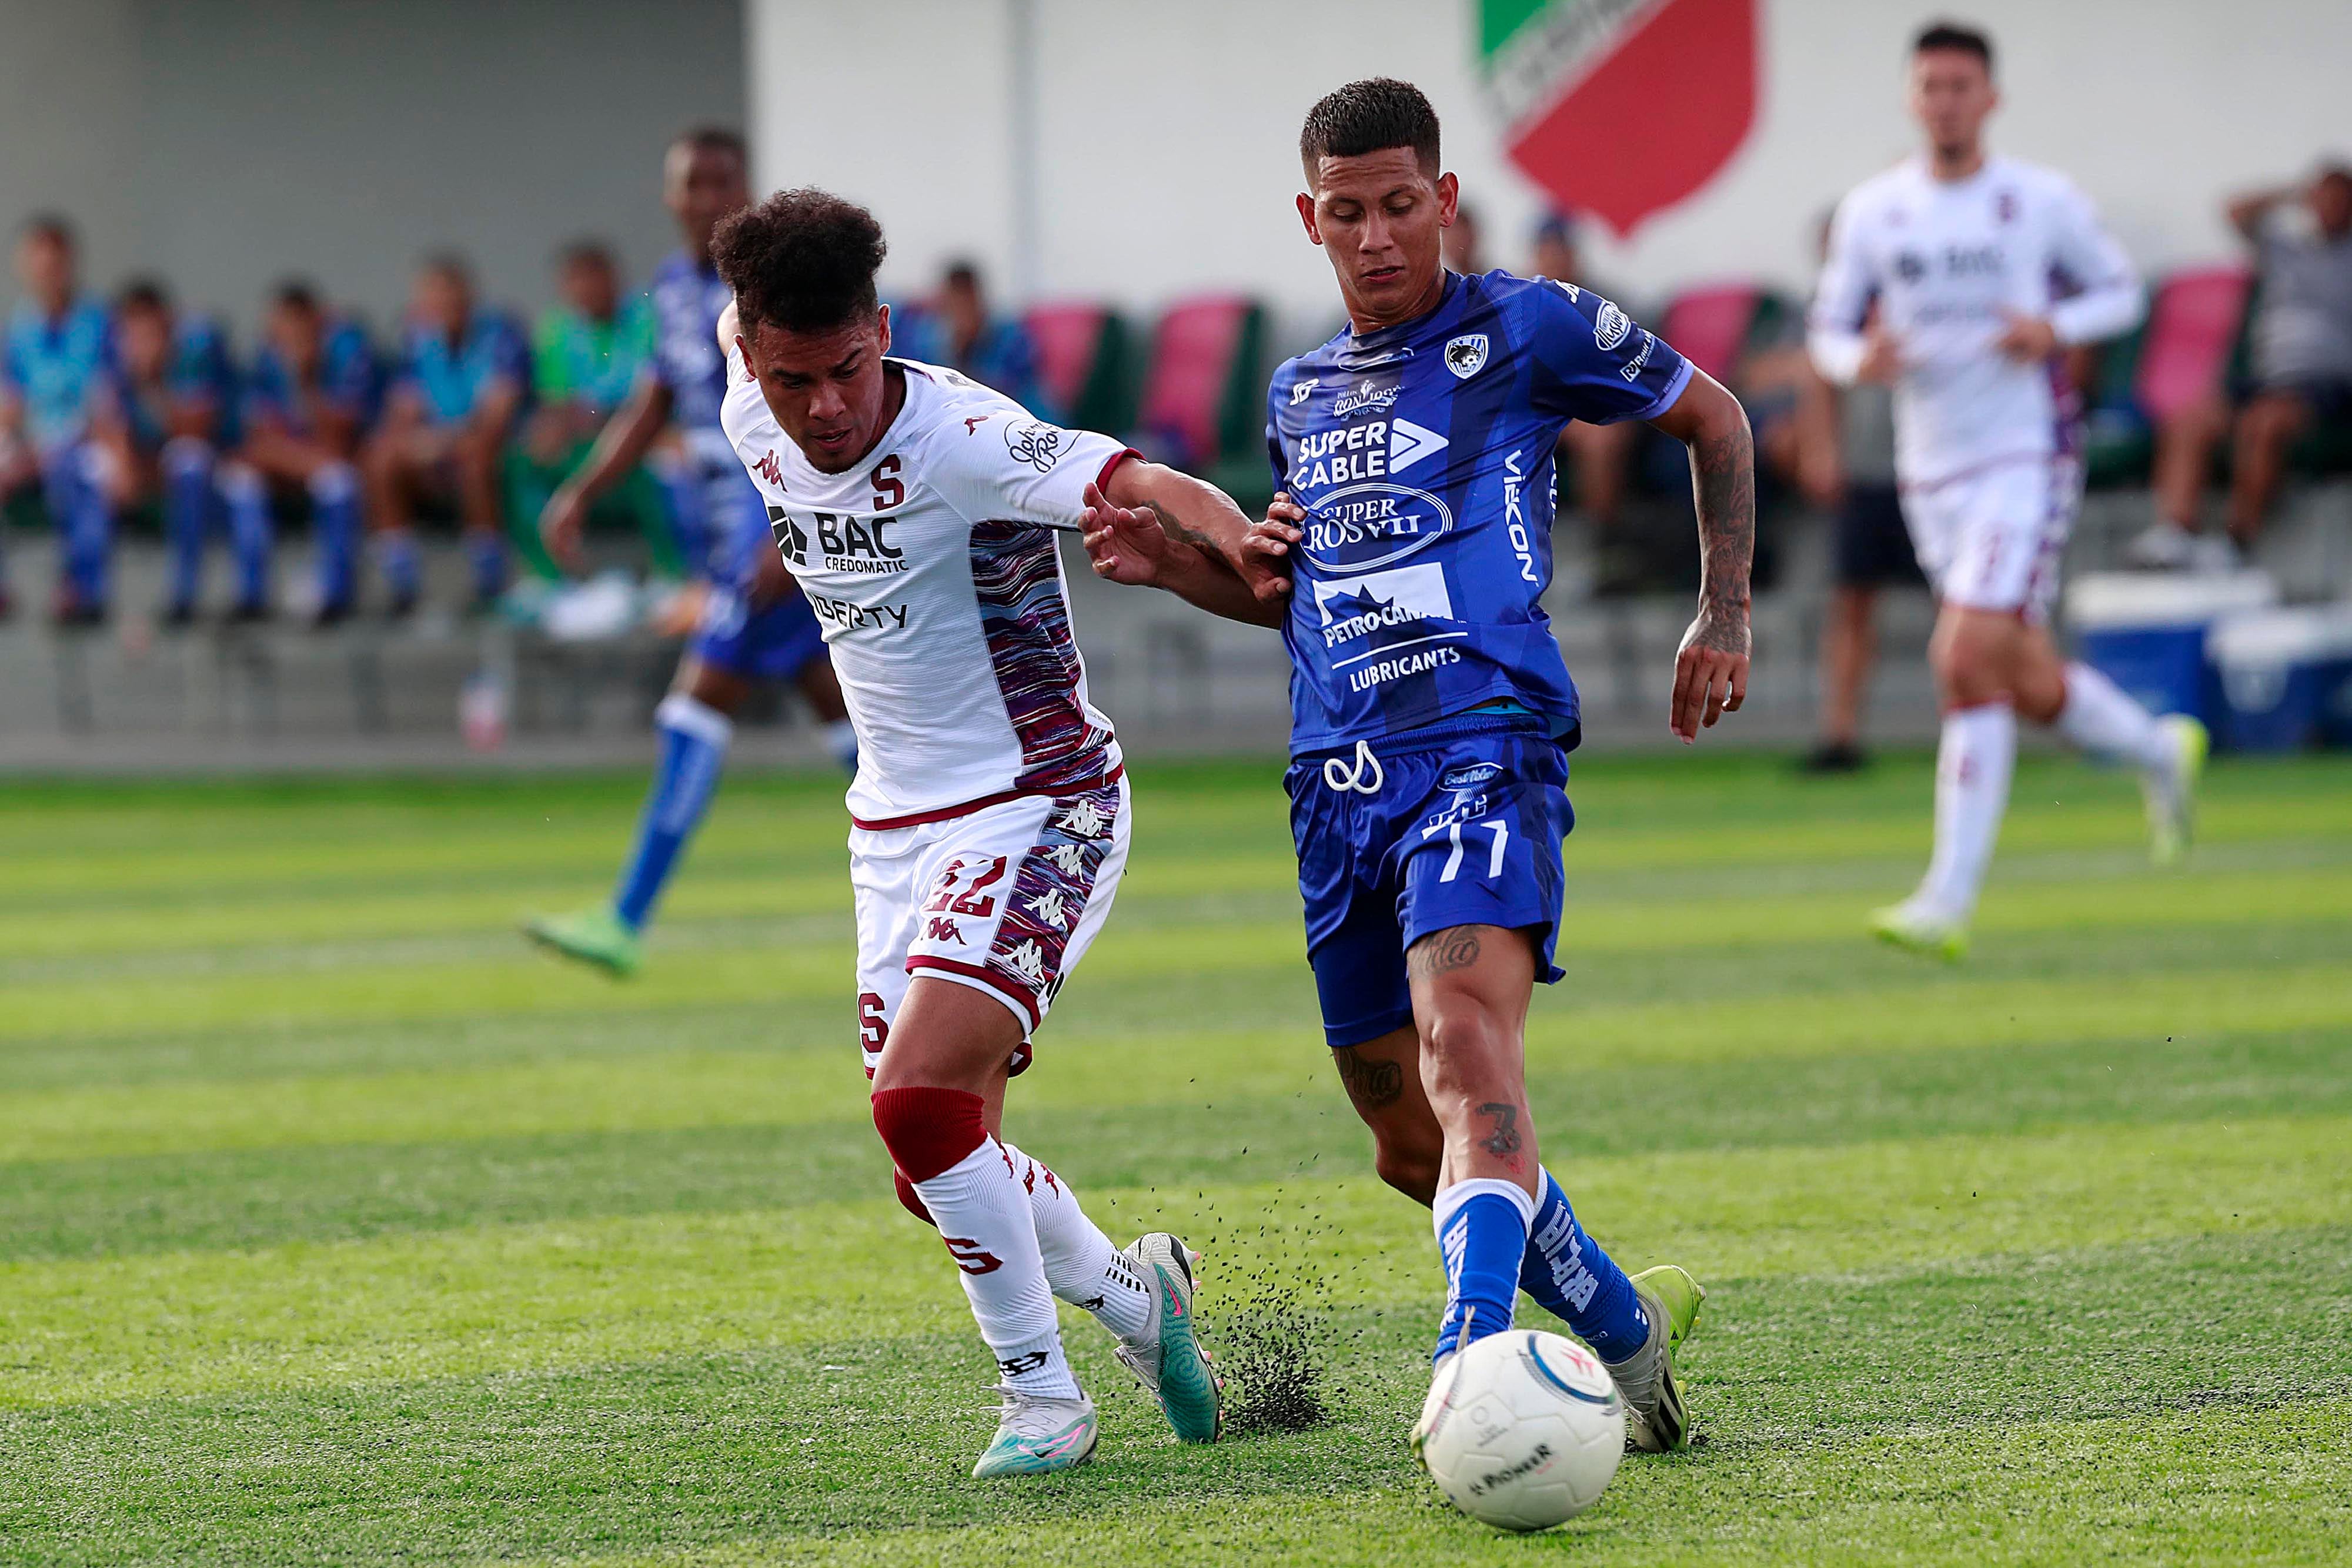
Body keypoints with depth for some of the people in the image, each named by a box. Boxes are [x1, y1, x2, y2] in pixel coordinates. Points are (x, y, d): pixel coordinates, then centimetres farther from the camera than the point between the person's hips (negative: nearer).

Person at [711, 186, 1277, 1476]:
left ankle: (1041, 1393, -7)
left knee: (920, 1098, -23)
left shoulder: (962, 439, -24)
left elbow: (1147, 489, -36)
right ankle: (1131, 1295, 36)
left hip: (1037, 808, -7)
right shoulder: (751, 425, -3)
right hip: (896, 826, 7)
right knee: (934, 1160, 9)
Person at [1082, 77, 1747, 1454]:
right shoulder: (1301, 393, 21)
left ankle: (1476, 1360, -45)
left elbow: (1712, 418, 16)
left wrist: (1727, 615, 12)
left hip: (1484, 738, -7)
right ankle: (1625, 1326, 29)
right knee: (1410, 1141, 9)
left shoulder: (1523, 328, 4)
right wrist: (1184, 564, 14)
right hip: (1339, 777, 7)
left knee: (1466, 1032, -31)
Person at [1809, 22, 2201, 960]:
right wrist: (1861, 361, -13)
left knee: (1967, 666, -19)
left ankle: (1949, 901, -18)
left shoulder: (2044, 204, -3)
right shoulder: (1871, 213, 4)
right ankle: (2161, 752, 43)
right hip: (1931, 477, 4)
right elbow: (1828, 329, 11)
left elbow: (2121, 291, 9)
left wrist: (2055, 329, -12)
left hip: (2025, 465, -4)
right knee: (2034, 689, 11)